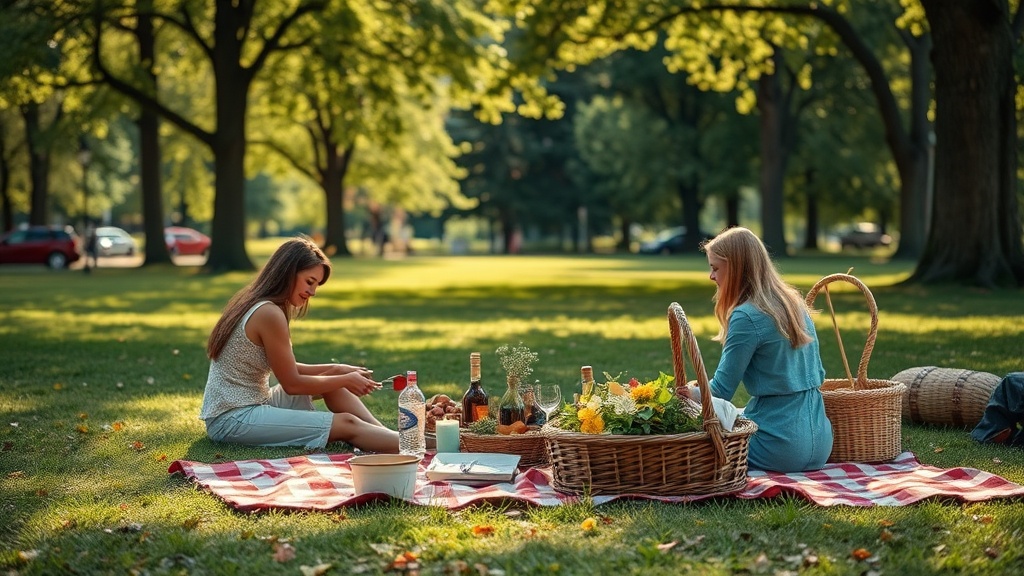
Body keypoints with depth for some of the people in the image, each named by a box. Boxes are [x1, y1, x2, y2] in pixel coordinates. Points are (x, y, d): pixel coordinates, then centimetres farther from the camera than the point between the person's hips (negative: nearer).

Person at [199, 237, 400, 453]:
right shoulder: (269, 314, -19)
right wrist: (346, 380, -2)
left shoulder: (253, 304, 10)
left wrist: (337, 370, 7)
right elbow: (292, 384, -12)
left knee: (332, 380, 11)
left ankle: (387, 434, 6)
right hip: (233, 419, -10)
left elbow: (286, 370, 16)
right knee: (347, 424, -15)